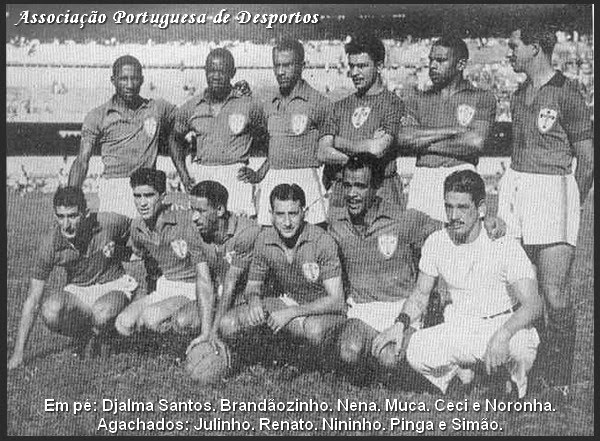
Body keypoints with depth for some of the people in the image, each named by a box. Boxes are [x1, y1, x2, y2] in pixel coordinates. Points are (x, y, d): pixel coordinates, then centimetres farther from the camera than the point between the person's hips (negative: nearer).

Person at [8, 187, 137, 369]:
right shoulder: (50, 243, -18)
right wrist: (18, 354, -19)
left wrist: (116, 251, -15)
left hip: (113, 287, -1)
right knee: (51, 313, -33)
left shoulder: (111, 223, -20)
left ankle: (94, 336, 1)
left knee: (102, 315, -37)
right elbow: (32, 300, -15)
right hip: (77, 291, 2)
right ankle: (81, 335, 2)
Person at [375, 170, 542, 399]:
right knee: (416, 352, -24)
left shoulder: (504, 245, -16)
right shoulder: (436, 243, -3)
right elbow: (420, 295, 7)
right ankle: (463, 371, 6)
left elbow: (532, 305, -24)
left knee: (521, 344, -37)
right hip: (460, 328, 3)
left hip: (506, 325, -3)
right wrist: (400, 323, -14)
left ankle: (515, 380, -2)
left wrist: (502, 335, -43)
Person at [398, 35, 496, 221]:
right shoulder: (418, 99, 18)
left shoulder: (482, 98, 9)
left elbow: (475, 142, -7)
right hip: (422, 177, 3)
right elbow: (404, 138, 0)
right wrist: (453, 130, -4)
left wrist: (425, 141, -1)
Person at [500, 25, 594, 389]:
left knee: (555, 297, -7)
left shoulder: (567, 93, -6)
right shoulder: (520, 94, 16)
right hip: (514, 183, 6)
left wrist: (571, 205, 4)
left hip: (553, 187, -6)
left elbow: (587, 159, -2)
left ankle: (559, 385, 4)